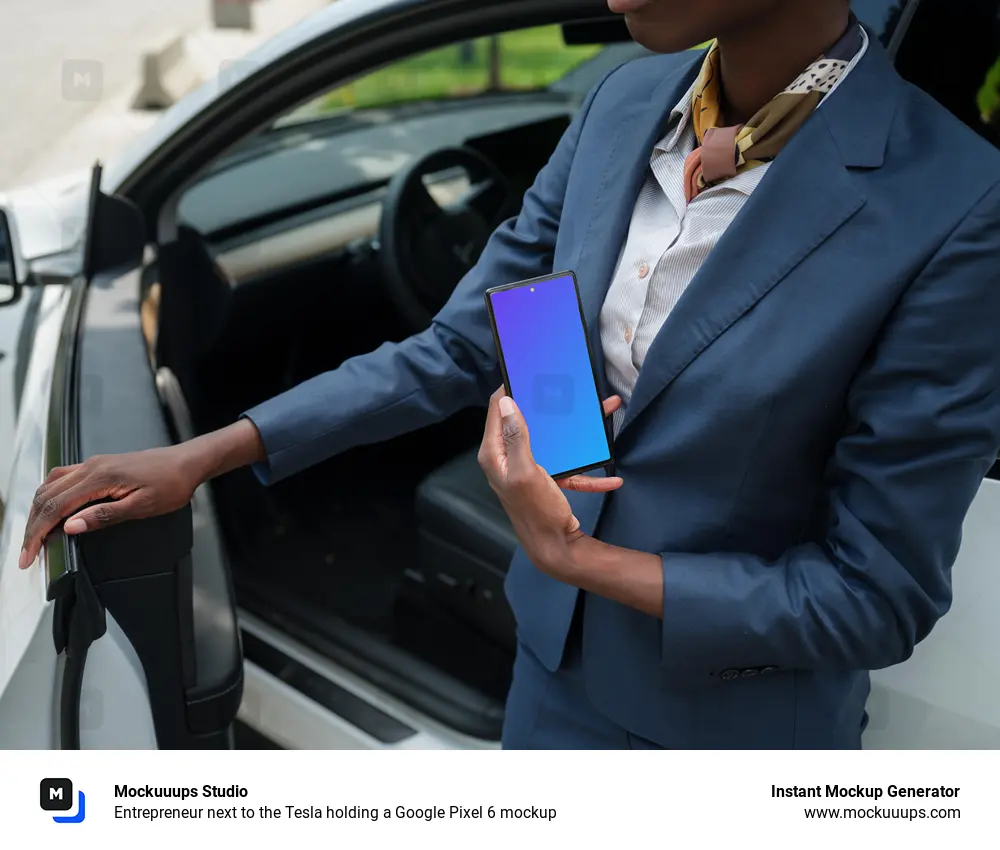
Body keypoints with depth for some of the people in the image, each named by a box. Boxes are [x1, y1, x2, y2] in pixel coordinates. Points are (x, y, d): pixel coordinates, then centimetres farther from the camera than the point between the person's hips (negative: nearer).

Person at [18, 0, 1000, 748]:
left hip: (737, 725, -4)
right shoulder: (624, 106, -9)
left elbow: (881, 596, -20)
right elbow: (453, 353, -2)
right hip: (558, 665, 5)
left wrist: (573, 556, -22)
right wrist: (202, 455, -5)